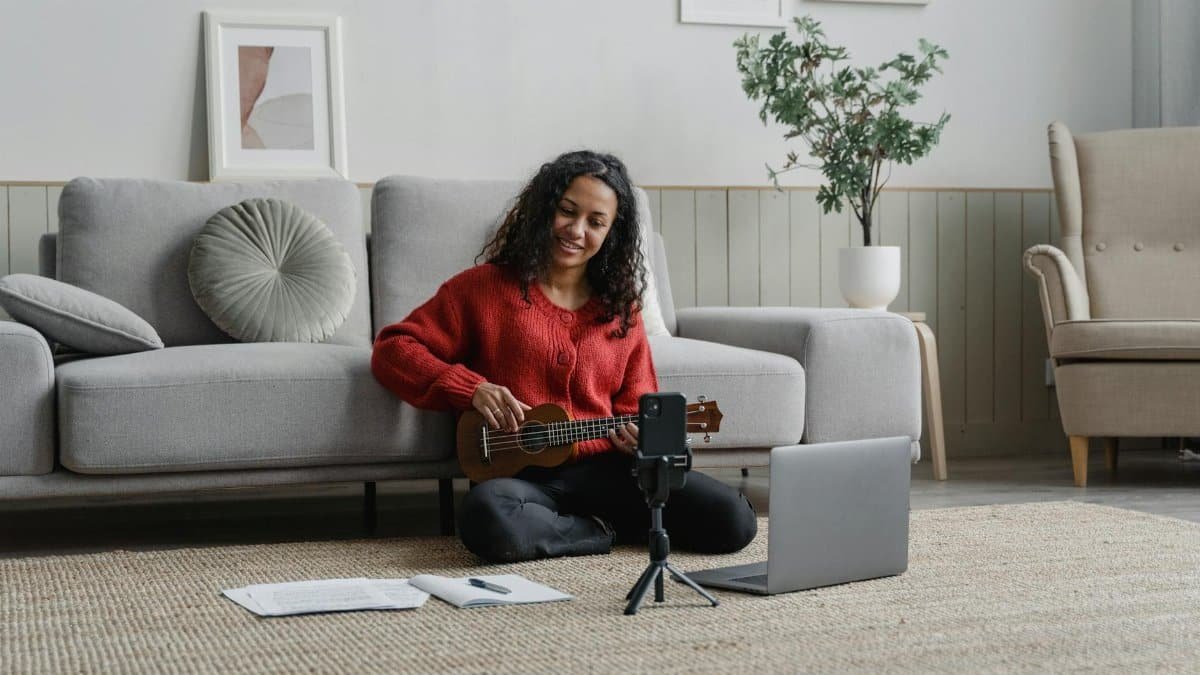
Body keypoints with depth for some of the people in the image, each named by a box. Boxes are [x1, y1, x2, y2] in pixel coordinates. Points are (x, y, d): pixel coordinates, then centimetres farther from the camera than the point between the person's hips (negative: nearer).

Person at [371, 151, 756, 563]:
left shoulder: (621, 309, 15)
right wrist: (472, 388, -13)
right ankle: (604, 531, -10)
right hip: (521, 476, -3)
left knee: (732, 520, -20)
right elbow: (392, 350, 1)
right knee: (488, 518, -40)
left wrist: (638, 436, -6)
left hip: (606, 470, 3)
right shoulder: (484, 288, 5)